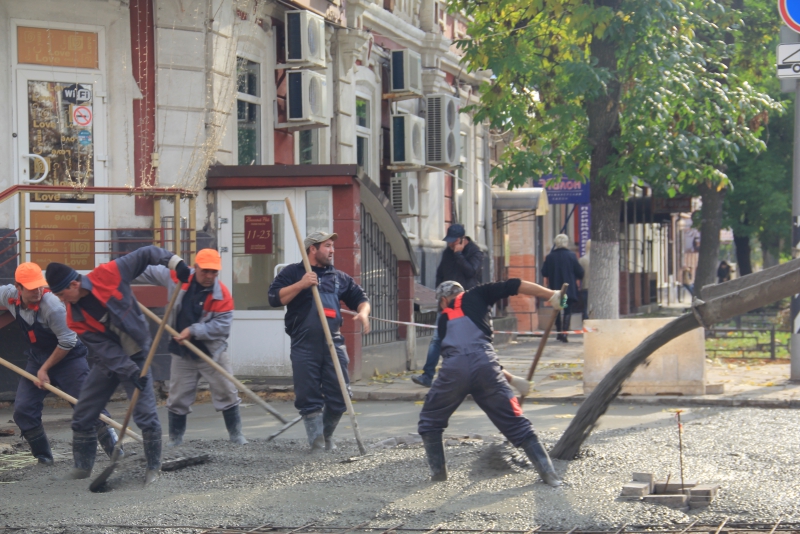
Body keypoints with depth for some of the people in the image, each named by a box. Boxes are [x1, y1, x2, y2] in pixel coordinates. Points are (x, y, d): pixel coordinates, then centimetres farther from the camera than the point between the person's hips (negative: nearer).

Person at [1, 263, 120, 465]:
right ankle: (43, 456, 13)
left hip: (68, 358, -6)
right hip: (37, 358, 6)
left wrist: (45, 369, -17)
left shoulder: (52, 306, -30)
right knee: (23, 410, 0)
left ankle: (112, 446, -4)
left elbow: (67, 342, -25)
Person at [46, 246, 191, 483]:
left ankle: (153, 468, 3)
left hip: (136, 355, -4)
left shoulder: (108, 274, -17)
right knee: (82, 416, 6)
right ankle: (83, 466, 23)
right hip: (107, 360, 4)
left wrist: (173, 260, -22)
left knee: (145, 414, -13)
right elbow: (103, 347, -15)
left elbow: (144, 255, -8)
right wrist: (130, 372, -24)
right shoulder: (74, 317, -9)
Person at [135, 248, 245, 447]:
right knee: (178, 398, 8)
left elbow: (222, 326, -19)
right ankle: (175, 438, 20)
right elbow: (149, 271, 5)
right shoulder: (178, 277, -8)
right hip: (182, 354, 2)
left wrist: (193, 330, -24)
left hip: (212, 352, -2)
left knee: (227, 393, 2)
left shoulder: (222, 295, -16)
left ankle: (236, 435, 15)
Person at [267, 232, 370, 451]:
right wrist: (301, 284, -12)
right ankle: (316, 441, 2)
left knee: (339, 396, 1)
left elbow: (360, 298, 23)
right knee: (308, 397, -4)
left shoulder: (339, 277, 19)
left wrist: (363, 312, 0)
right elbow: (275, 298, -3)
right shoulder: (292, 273, 7)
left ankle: (327, 436, 21)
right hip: (304, 345, -4)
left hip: (334, 344, 4)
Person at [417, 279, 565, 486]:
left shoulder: (444, 319, 29)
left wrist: (510, 378, 34)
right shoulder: (475, 296, 23)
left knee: (430, 420, 23)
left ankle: (438, 471, 20)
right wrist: (553, 295, 12)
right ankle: (548, 473, 3)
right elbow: (513, 286, 11)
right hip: (484, 364, -1)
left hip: (453, 369, 1)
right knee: (515, 421, 7)